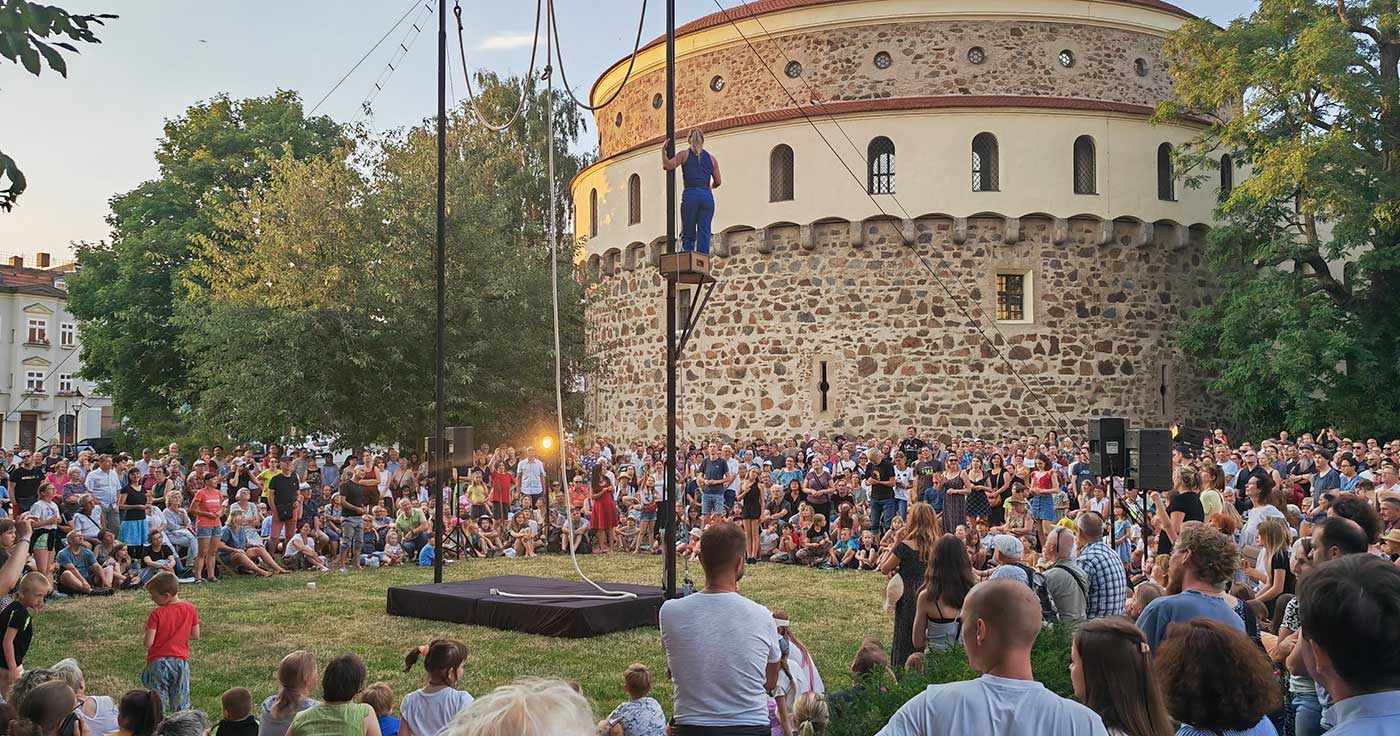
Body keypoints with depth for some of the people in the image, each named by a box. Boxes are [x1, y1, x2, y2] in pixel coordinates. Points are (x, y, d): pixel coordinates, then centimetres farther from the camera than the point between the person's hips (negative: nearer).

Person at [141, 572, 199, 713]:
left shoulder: (156, 614, -14)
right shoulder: (190, 609, -2)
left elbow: (148, 643, -16)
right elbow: (195, 635, 4)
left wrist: (148, 628, 1)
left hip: (158, 663, -4)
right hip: (181, 661, 4)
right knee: (180, 704, 13)